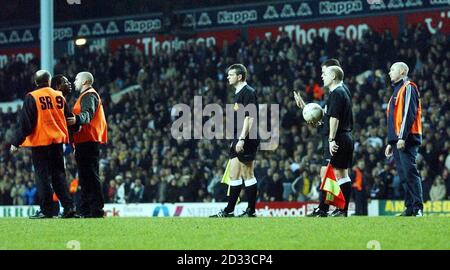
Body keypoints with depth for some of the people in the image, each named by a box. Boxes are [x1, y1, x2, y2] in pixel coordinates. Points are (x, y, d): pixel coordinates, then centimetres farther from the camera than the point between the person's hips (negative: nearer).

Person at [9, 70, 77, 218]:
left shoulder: (31, 97, -8)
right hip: (57, 140, 4)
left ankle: (46, 210, -3)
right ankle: (68, 207, 4)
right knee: (58, 175, 11)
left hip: (40, 141, -4)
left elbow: (25, 123, -9)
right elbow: (70, 119, 11)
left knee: (42, 176, 0)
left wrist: (16, 142, -3)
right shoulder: (59, 96, 6)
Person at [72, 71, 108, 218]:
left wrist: (77, 119, -48)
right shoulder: (87, 96, 26)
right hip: (88, 142, 11)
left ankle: (96, 209, -17)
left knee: (90, 176, -14)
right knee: (85, 177, 14)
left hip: (88, 142, -11)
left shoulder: (89, 96, -8)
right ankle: (85, 210, 19)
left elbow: (87, 114, -27)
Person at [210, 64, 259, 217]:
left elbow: (249, 118, -18)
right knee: (233, 175, 9)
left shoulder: (248, 92, -11)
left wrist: (242, 139, -23)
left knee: (247, 175, -5)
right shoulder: (238, 93, 19)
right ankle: (229, 210, 11)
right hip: (238, 141, 10)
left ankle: (251, 210, 0)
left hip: (247, 141, -10)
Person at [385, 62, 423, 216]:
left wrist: (402, 137, -22)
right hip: (397, 141, 10)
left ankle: (418, 208, -19)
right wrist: (390, 143, 23)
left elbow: (409, 114, -15)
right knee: (403, 175, 6)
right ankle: (410, 207, 6)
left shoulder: (408, 88, -4)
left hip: (407, 139, -10)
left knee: (410, 171, -15)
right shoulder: (396, 91, 25)